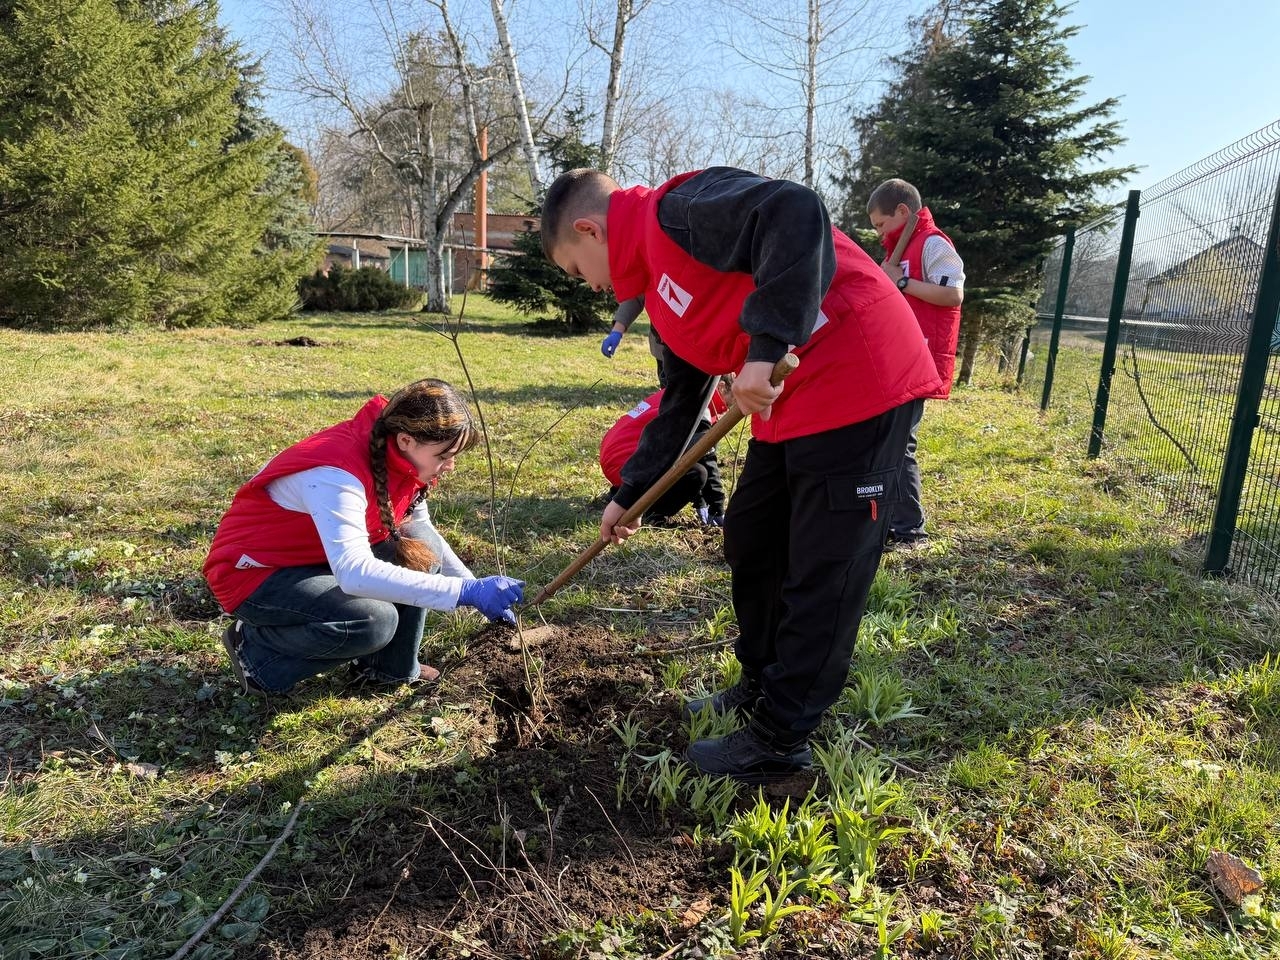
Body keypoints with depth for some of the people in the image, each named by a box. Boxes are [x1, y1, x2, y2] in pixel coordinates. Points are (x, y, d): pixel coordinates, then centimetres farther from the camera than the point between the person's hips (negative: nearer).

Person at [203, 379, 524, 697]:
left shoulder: (398, 459, -8)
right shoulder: (337, 473, -34)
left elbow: (425, 535, 8)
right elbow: (355, 574, -45)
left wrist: (477, 588, -2)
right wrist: (466, 591, -46)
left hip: (318, 559, 8)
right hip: (254, 572, -8)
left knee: (421, 547, -11)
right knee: (376, 622, -29)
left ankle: (391, 667, 4)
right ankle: (257, 652, -4)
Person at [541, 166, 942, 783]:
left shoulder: (677, 212, -12)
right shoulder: (660, 291, 17)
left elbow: (795, 213, -29)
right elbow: (679, 401, 24)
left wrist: (766, 346, -32)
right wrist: (628, 494, 25)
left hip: (857, 378, -10)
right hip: (789, 401, 10)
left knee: (821, 572, -1)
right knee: (751, 541, 17)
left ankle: (780, 741, 12)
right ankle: (763, 689, 34)